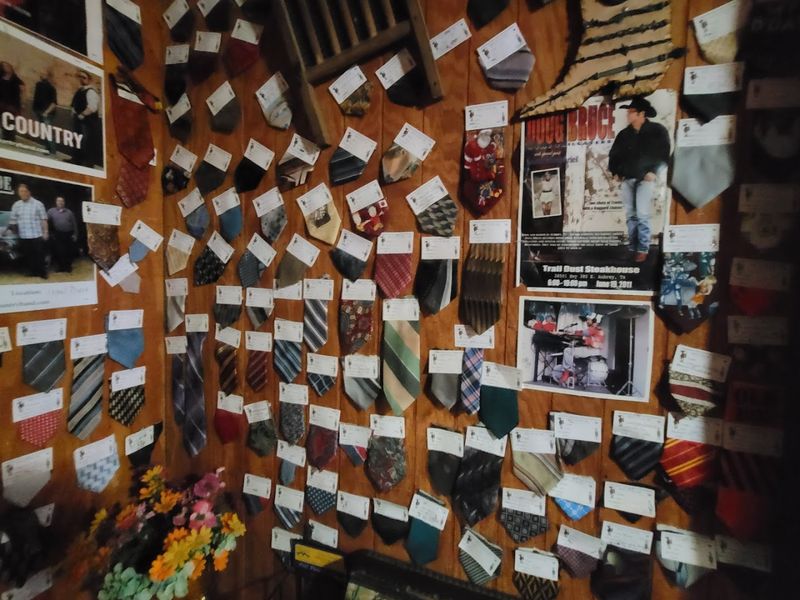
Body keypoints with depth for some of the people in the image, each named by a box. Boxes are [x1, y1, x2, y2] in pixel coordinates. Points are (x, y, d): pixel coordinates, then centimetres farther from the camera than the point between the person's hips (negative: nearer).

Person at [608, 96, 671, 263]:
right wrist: (615, 172, 9)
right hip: (627, 179, 4)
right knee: (630, 215, 5)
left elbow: (664, 153, -3)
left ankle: (643, 249, -6)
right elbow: (614, 154, 19)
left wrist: (654, 171, -12)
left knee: (642, 215, -11)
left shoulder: (657, 131, 0)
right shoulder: (624, 134, 12)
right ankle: (632, 248, 11)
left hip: (645, 179, -4)